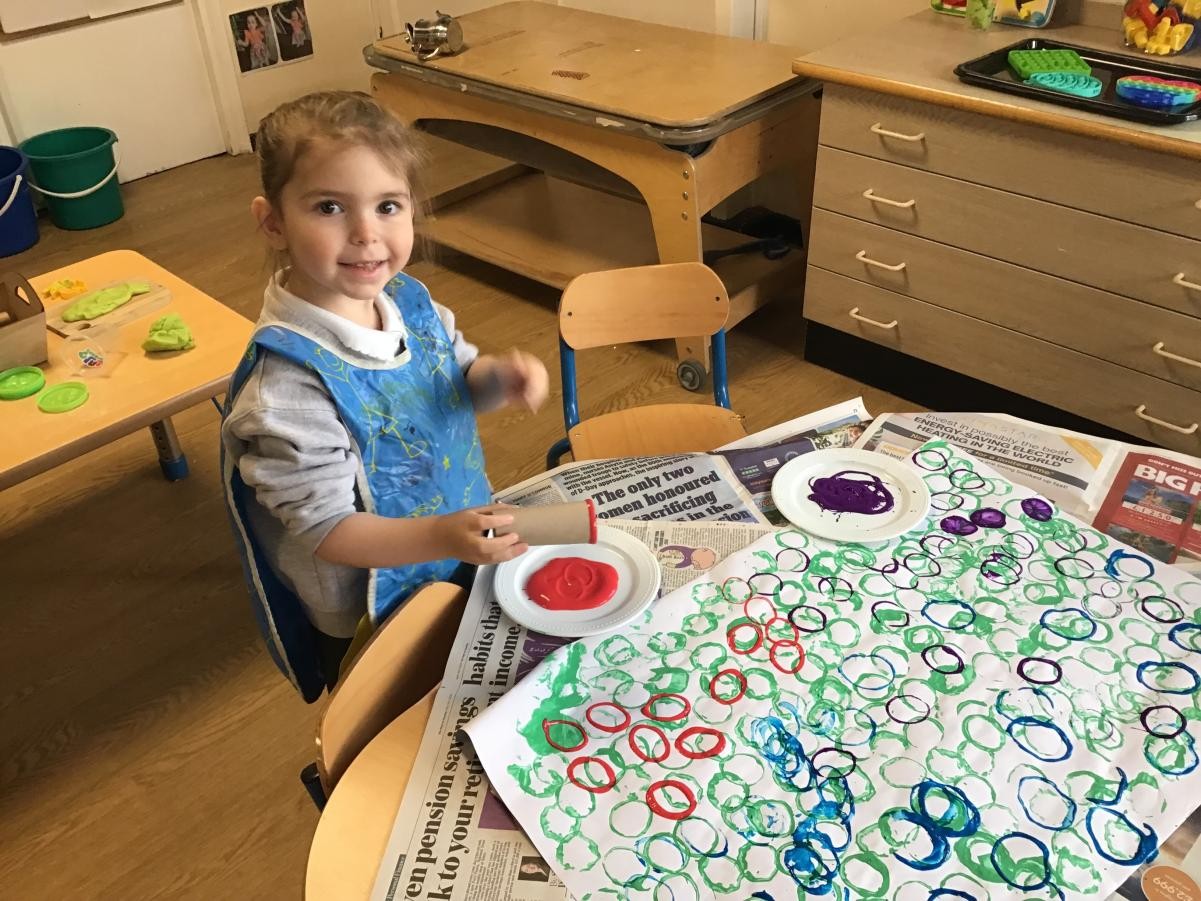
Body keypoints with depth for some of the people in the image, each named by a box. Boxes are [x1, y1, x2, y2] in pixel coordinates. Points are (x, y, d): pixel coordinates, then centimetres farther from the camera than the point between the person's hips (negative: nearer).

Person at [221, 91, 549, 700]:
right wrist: (441, 537, -44)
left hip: (464, 565, 7)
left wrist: (497, 377, -18)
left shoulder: (406, 298, -11)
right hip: (373, 626, -6)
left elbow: (457, 373, 6)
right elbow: (325, 528, -29)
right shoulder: (289, 386, -34)